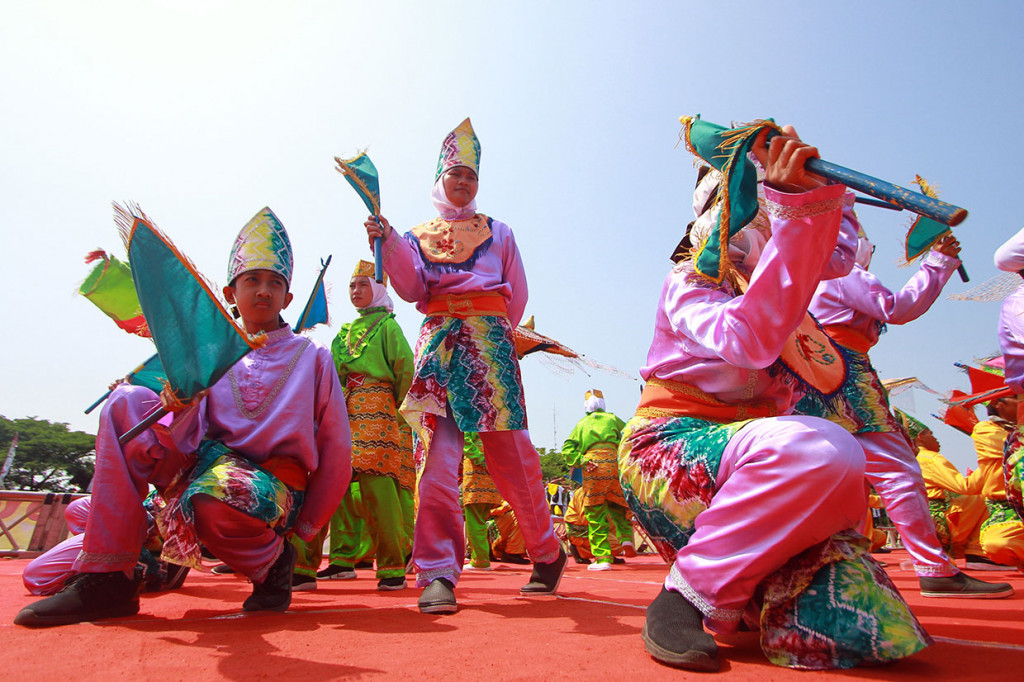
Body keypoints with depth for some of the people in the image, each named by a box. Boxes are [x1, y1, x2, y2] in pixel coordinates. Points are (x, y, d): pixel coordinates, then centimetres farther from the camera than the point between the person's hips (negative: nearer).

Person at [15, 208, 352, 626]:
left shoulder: (312, 357, 3)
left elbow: (336, 450, 1)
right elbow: (185, 440, 0)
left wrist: (305, 526, 1)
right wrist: (177, 408, -24)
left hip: (275, 484, -4)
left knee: (212, 500, -39)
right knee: (126, 402, -12)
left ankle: (272, 561, -2)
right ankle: (107, 578, -14)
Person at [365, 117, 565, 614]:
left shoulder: (498, 232, 23)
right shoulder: (418, 235, 22)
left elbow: (517, 294, 18)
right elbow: (411, 288, 5)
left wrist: (492, 332, 9)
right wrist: (388, 242, -7)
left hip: (491, 339, 0)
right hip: (438, 341, 1)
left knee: (509, 451, -3)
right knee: (437, 451, -13)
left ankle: (547, 551, 16)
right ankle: (438, 573, -10)